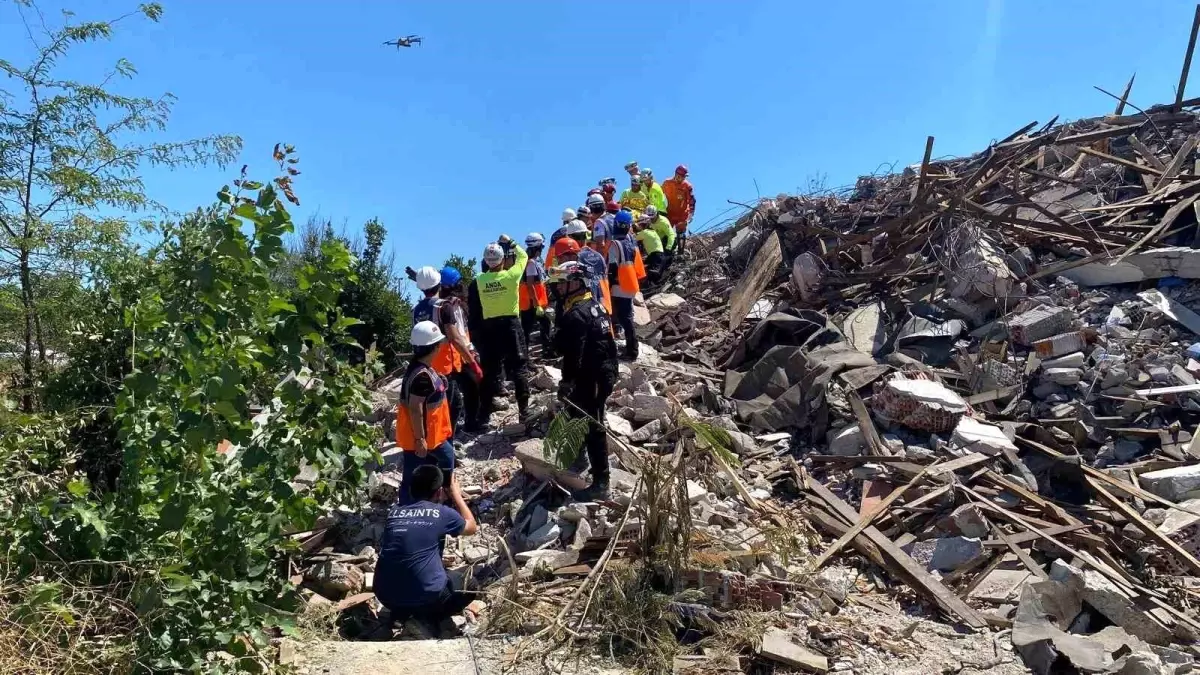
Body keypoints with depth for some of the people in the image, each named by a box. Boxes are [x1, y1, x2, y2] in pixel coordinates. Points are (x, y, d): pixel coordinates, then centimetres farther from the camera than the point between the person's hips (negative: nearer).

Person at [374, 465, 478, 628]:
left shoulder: (394, 510, 8)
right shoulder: (443, 513, -3)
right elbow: (472, 527, 18)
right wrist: (456, 494, 28)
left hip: (385, 596, 4)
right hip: (425, 596, -4)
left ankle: (401, 612, 18)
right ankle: (429, 617, 8)